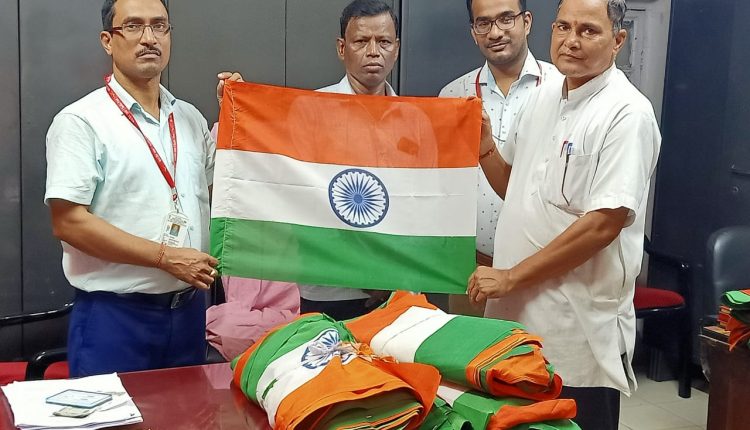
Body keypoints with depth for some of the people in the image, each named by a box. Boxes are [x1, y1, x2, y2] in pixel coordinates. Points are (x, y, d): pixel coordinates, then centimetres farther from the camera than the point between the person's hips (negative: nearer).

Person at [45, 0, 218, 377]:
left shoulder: (191, 119, 9)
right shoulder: (80, 121, -10)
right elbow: (69, 222, -16)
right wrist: (166, 257, -17)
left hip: (188, 310, 6)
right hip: (113, 316, -6)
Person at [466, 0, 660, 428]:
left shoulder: (626, 113, -14)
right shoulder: (543, 97, 10)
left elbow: (604, 223, -21)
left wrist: (512, 277, -17)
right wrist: (484, 144, 0)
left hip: (578, 329, -7)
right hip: (518, 313, 7)